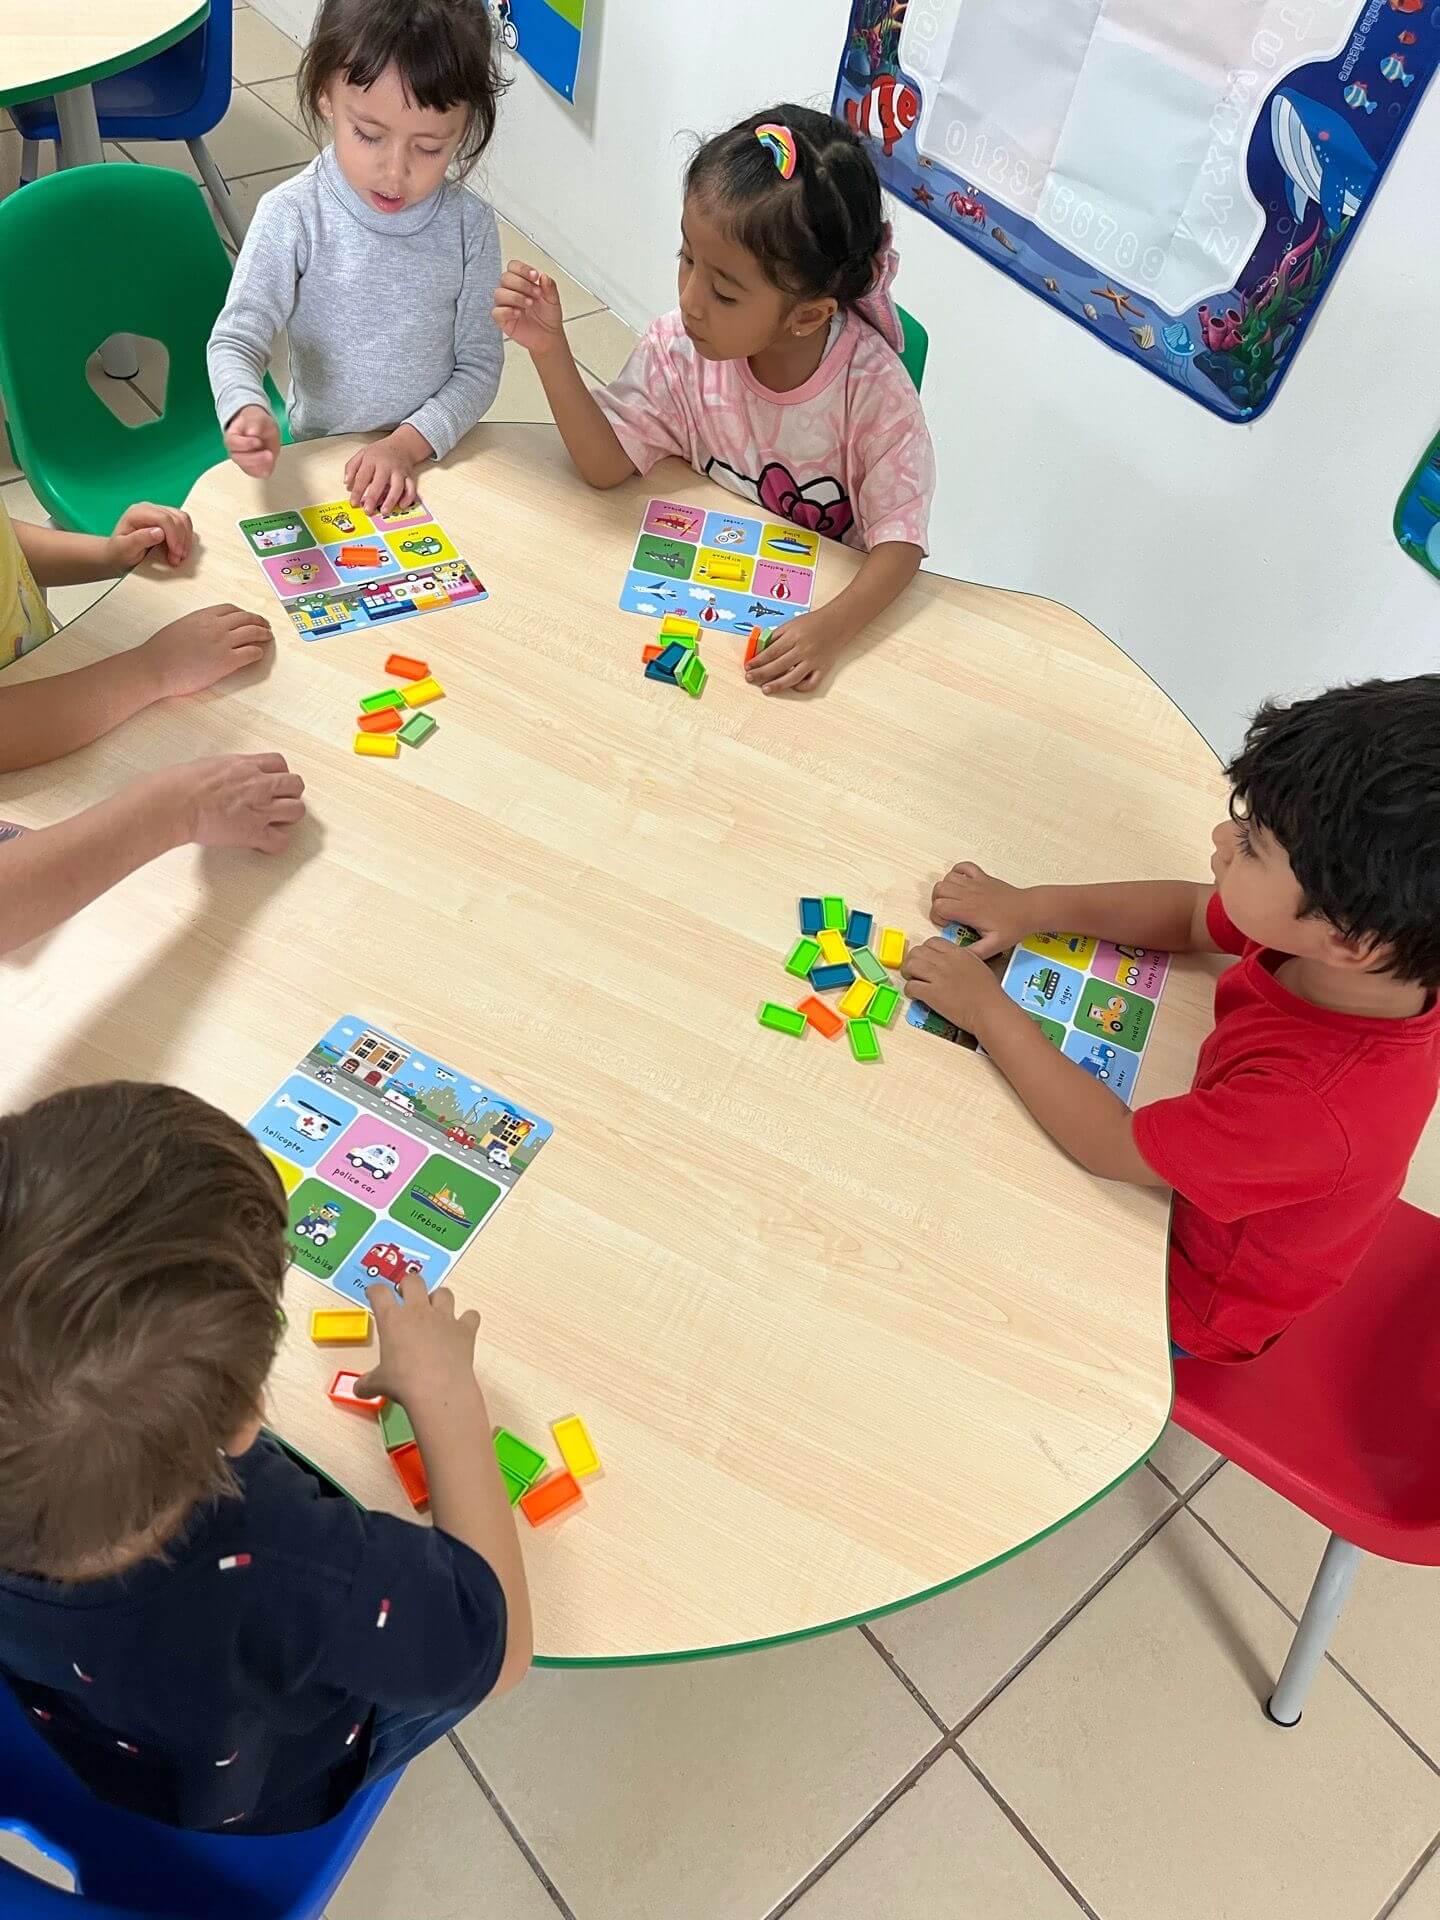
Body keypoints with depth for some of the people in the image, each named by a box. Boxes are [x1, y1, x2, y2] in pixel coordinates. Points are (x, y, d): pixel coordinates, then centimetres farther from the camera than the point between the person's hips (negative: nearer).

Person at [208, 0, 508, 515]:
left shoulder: (469, 225, -7)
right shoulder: (292, 216, -12)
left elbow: (480, 363, -4)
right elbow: (236, 337, -11)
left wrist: (408, 443, -18)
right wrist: (246, 411, -34)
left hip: (437, 453, 4)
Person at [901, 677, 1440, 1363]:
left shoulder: (1316, 1106, -44)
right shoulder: (1380, 943, -22)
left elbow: (1116, 1147, -30)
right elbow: (1191, 916, -4)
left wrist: (991, 1012, -23)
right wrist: (1034, 906, -13)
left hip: (1184, 1304, -6)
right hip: (1196, 1187, 6)